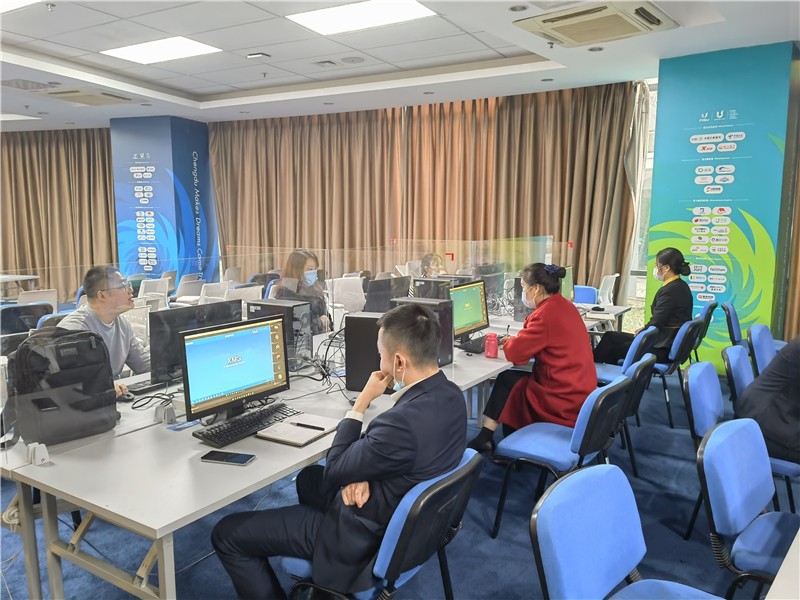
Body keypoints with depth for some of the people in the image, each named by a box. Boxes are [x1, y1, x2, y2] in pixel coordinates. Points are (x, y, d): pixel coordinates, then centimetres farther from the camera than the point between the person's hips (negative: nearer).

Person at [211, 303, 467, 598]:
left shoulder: (404, 421, -37)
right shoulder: (450, 394, -7)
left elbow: (334, 470, -19)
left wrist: (363, 400, -15)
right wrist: (360, 474, -14)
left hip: (367, 533, -9)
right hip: (406, 513, 9)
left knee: (226, 534, -1)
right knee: (309, 477, 34)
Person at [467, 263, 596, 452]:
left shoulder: (546, 314, -22)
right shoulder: (564, 306, 7)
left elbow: (515, 353, -15)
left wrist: (509, 342, 6)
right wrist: (516, 341, 6)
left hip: (565, 401, -9)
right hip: (579, 391, 9)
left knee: (506, 380, 8)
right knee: (513, 379, 15)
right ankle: (486, 437, 20)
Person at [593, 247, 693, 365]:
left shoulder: (669, 290, -21)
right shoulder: (681, 286, 8)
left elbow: (656, 323, -20)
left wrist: (642, 331, -2)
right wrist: (645, 328, 8)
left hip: (663, 348, -9)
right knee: (611, 336, 12)